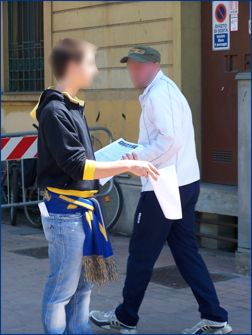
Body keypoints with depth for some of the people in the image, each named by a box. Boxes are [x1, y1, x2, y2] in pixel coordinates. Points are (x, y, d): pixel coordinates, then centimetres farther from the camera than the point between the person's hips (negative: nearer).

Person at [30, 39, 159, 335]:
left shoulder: (71, 107, 13)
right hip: (66, 211, -9)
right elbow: (76, 166, -22)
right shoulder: (55, 111, -16)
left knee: (83, 285, 16)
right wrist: (127, 165, -21)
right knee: (62, 288, -1)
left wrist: (120, 163, 13)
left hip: (82, 208, 10)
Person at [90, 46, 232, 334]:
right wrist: (140, 154, 14)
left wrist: (139, 158, -15)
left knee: (141, 253, 3)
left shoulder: (158, 94, -14)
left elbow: (170, 140, -24)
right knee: (185, 250, 11)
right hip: (185, 183, 10)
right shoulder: (167, 89, 17)